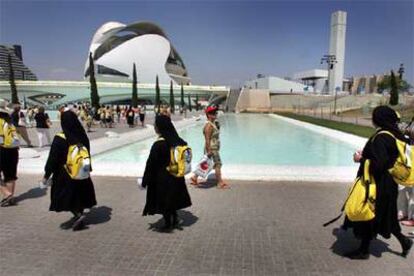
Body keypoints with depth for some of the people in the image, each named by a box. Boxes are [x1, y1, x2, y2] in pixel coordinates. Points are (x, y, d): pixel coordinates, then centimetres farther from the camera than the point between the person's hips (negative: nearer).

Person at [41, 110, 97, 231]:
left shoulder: (60, 139, -18)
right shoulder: (83, 137, -5)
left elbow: (52, 158, -13)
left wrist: (46, 175, -3)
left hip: (64, 174, -4)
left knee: (65, 196, 10)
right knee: (78, 195, 19)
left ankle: (78, 215, -7)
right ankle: (77, 216, 25)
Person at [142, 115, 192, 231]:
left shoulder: (158, 144, -23)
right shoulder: (177, 140, -5)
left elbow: (151, 164, -17)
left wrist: (145, 181, -8)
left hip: (162, 178, -6)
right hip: (176, 177, 7)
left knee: (163, 201, 11)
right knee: (173, 198, 23)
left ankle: (168, 224, 23)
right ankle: (175, 220, 34)